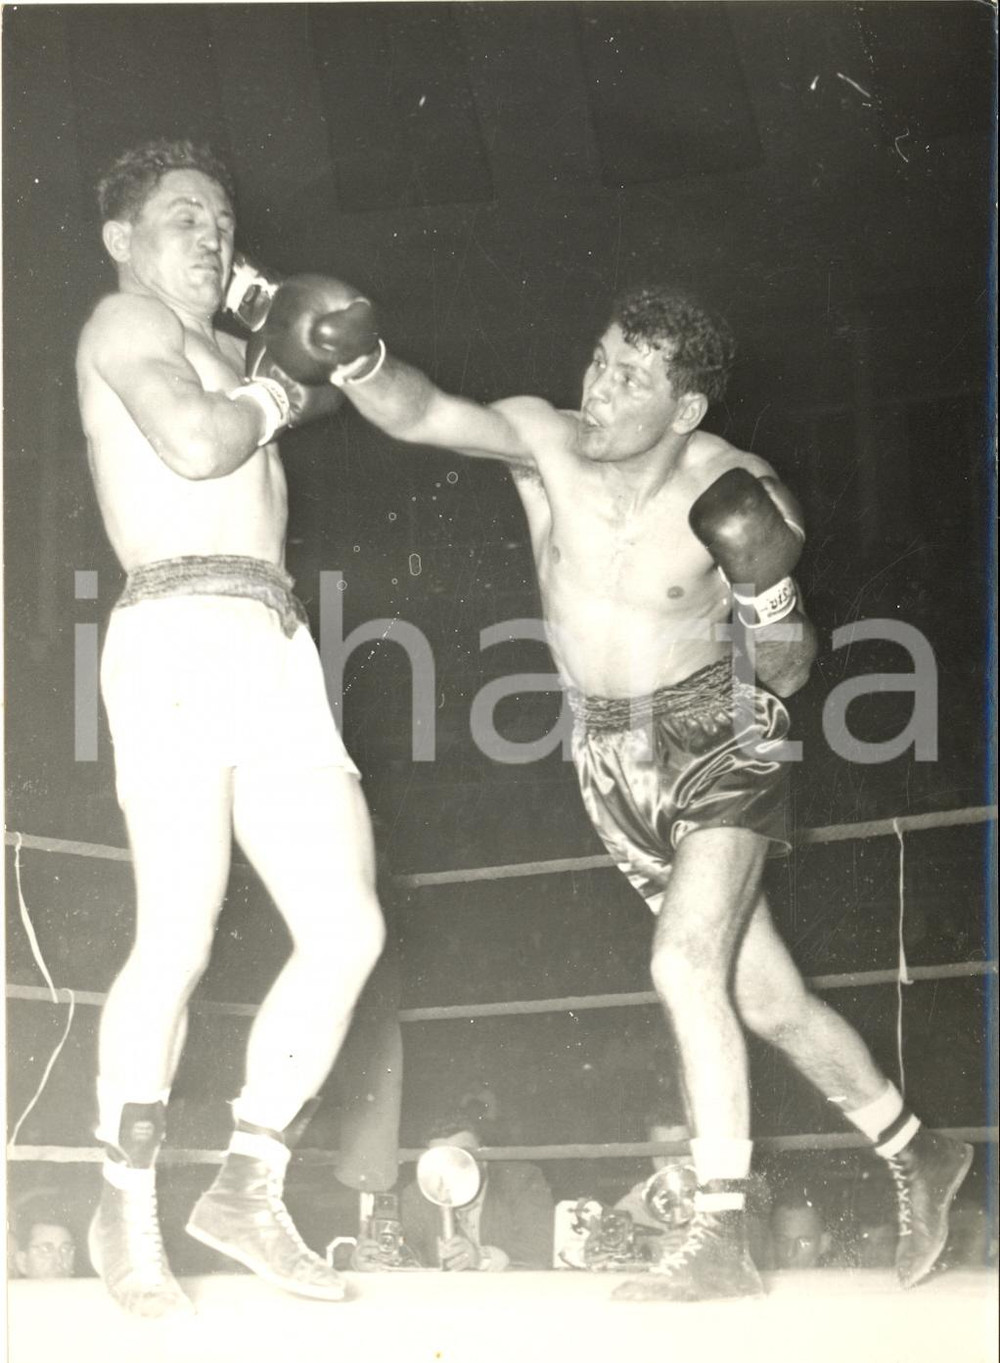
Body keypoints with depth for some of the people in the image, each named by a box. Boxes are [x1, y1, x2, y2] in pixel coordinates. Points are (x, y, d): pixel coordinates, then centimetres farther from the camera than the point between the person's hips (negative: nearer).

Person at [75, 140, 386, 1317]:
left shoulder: (219, 352, 30)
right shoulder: (127, 320, 5)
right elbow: (198, 443, -12)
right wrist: (271, 398, 5)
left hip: (274, 653, 9)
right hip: (182, 636, -9)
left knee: (347, 930, 0)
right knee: (179, 940, -14)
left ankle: (248, 1188, 10)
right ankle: (127, 1214, 1)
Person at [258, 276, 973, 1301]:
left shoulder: (734, 490, -17)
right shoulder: (543, 443, -13)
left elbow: (785, 678, -9)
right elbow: (419, 412, -29)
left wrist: (771, 600, -29)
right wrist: (357, 358, -48)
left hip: (718, 739, -4)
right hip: (612, 756, 4)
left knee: (685, 963, -23)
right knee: (765, 998, 11)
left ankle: (720, 1243, -15)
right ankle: (917, 1158, 32)